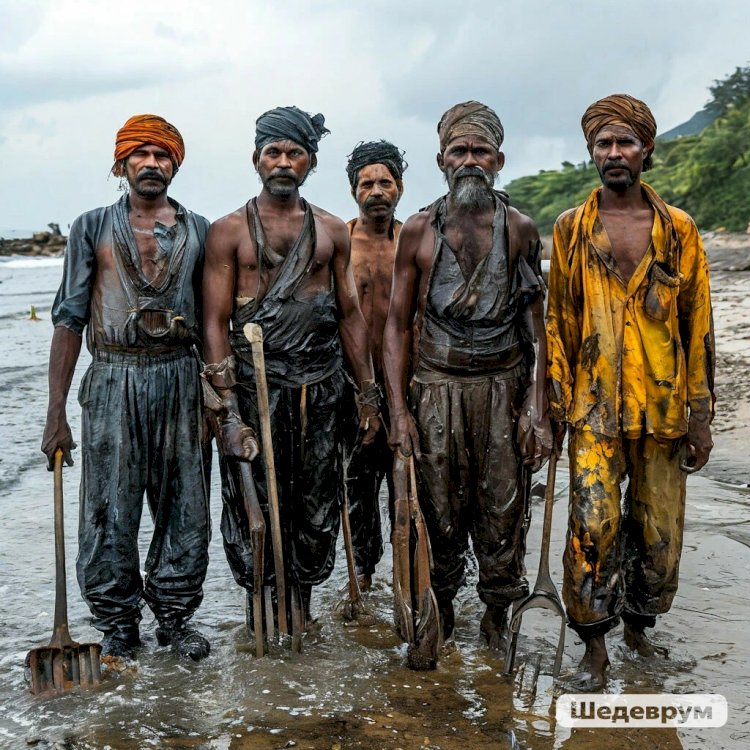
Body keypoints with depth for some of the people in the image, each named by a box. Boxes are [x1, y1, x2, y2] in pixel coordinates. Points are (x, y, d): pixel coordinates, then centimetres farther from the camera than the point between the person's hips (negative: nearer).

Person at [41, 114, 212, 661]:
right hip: (114, 380, -1)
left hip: (180, 379, 2)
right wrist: (57, 412, -3)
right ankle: (118, 625, 18)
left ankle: (175, 613, 24)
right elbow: (70, 319, 2)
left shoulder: (198, 230, 10)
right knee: (110, 513, 2)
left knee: (185, 508, 6)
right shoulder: (94, 227, 5)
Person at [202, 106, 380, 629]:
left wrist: (368, 394, 9)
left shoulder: (332, 231, 10)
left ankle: (302, 605, 27)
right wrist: (228, 409, -12)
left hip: (321, 389, 3)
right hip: (254, 385, -3)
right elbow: (216, 323, -4)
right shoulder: (230, 231, 1)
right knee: (255, 508, 2)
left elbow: (350, 315, 13)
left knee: (317, 508, 8)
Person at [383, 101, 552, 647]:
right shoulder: (419, 231, 2)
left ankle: (497, 622, 22)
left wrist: (537, 409, -3)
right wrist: (398, 410, -3)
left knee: (503, 514, 4)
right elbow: (398, 323, 4)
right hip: (436, 386, 0)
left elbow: (535, 325, 4)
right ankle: (440, 616, 26)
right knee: (439, 515, 6)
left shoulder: (519, 229, 3)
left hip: (504, 386, 0)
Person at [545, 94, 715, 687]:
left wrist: (701, 412, 2)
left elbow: (698, 322, 5)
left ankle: (640, 626, 30)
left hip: (663, 406, 1)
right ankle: (595, 643, 10)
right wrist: (556, 402, 0)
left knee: (660, 530, 8)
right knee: (593, 526, -7)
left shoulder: (678, 230, 5)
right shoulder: (571, 229, 5)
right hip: (594, 406, -1)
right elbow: (558, 319, 6)